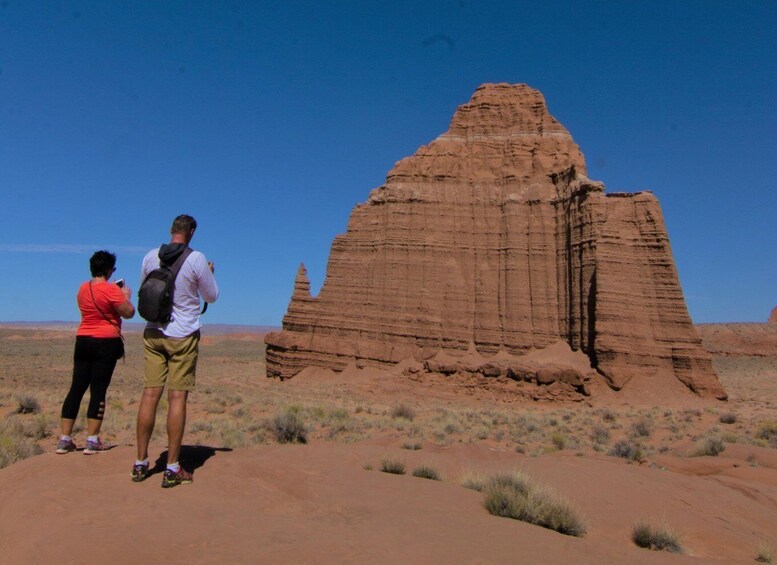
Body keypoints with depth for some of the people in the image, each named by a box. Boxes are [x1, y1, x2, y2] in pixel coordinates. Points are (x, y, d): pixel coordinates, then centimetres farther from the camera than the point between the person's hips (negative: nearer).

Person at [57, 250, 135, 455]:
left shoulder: (83, 288, 10)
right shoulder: (111, 289, -12)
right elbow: (128, 313, -10)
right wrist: (126, 296, 7)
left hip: (83, 341, 6)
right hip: (106, 342, -6)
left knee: (76, 388, 9)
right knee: (98, 390, -2)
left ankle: (65, 439, 12)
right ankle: (92, 441, 1)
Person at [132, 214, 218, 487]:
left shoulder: (150, 257, 2)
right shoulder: (197, 259, -11)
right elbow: (211, 296, 0)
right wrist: (209, 273, 17)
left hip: (153, 333, 4)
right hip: (183, 335, -4)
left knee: (150, 394, 7)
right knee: (177, 397, -1)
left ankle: (141, 463, 15)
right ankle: (172, 469, 4)